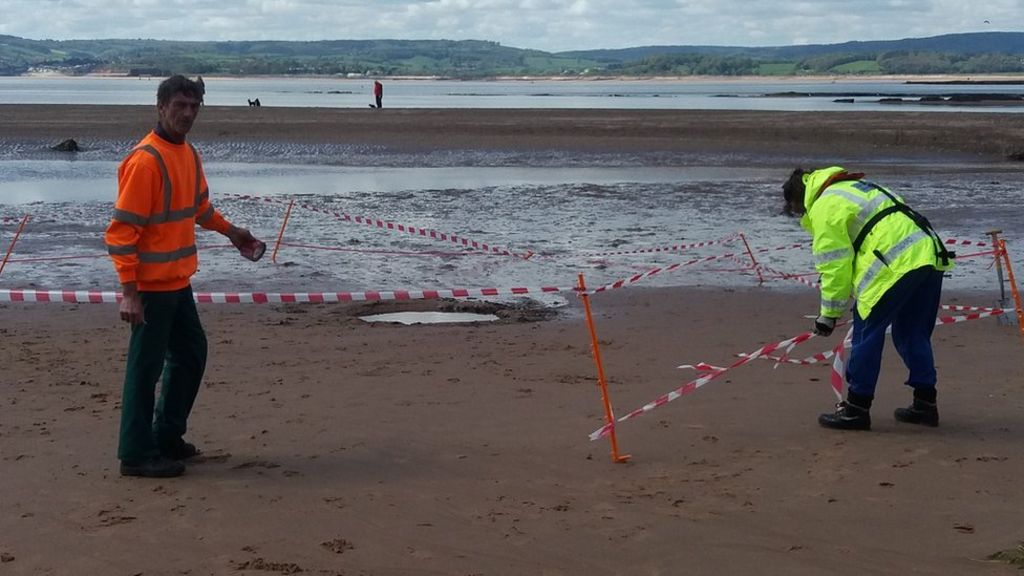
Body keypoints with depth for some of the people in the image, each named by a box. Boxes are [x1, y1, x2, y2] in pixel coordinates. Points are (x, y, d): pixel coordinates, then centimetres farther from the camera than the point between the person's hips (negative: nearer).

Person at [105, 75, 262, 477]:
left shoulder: (189, 154, 9)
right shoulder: (145, 160, -19)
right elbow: (122, 230, -21)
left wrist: (229, 231, 25)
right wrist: (129, 291, -24)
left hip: (178, 281, 9)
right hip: (151, 285, -9)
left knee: (191, 354, 19)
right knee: (146, 367, -1)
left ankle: (167, 436, 32)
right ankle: (136, 455, 9)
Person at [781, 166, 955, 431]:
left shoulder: (824, 209, 1)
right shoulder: (852, 187, 30)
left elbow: (834, 267, -4)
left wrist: (829, 315, 4)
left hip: (898, 264, -9)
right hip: (930, 254, 9)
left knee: (867, 333, 0)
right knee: (914, 333, 19)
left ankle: (856, 408, 4)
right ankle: (925, 404, 23)